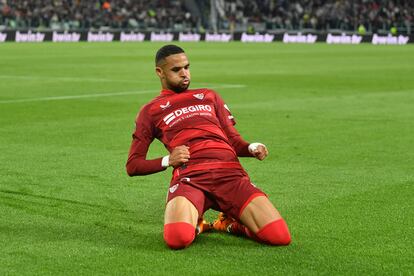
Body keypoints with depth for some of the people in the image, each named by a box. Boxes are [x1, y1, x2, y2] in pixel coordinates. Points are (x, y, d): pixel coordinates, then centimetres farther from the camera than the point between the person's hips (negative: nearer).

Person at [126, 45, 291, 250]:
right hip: (189, 175, -2)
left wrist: (252, 148, 4)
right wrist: (167, 161, 0)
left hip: (231, 172, 2)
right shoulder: (151, 111, 22)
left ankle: (230, 223, 11)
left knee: (280, 236, -18)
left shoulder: (209, 96, 31)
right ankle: (195, 225, 2)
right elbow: (133, 166, 18)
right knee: (177, 238, -34)